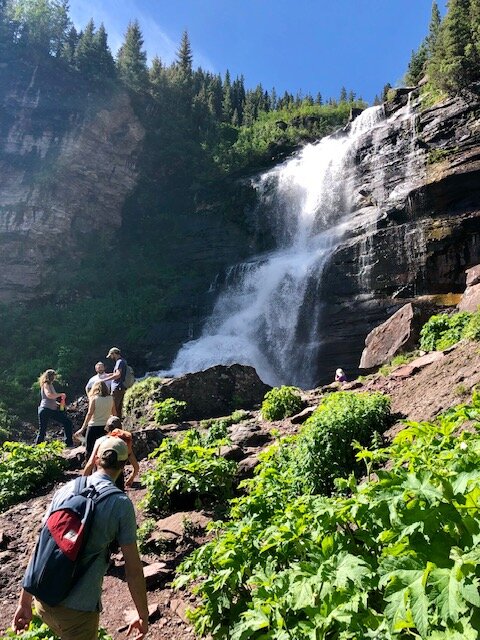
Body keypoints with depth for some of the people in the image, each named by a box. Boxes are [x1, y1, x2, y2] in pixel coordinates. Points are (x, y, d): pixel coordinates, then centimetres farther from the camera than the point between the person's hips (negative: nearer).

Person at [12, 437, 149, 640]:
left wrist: (24, 601, 10)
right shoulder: (121, 503, -12)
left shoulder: (66, 489, 0)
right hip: (78, 608, -5)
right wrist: (143, 615, 2)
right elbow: (133, 569, -10)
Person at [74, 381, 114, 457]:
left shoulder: (94, 399, -8)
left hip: (94, 426, -4)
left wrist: (82, 428, -10)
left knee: (89, 449, 6)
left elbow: (89, 414, -12)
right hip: (106, 427, 4)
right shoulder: (110, 399, 1)